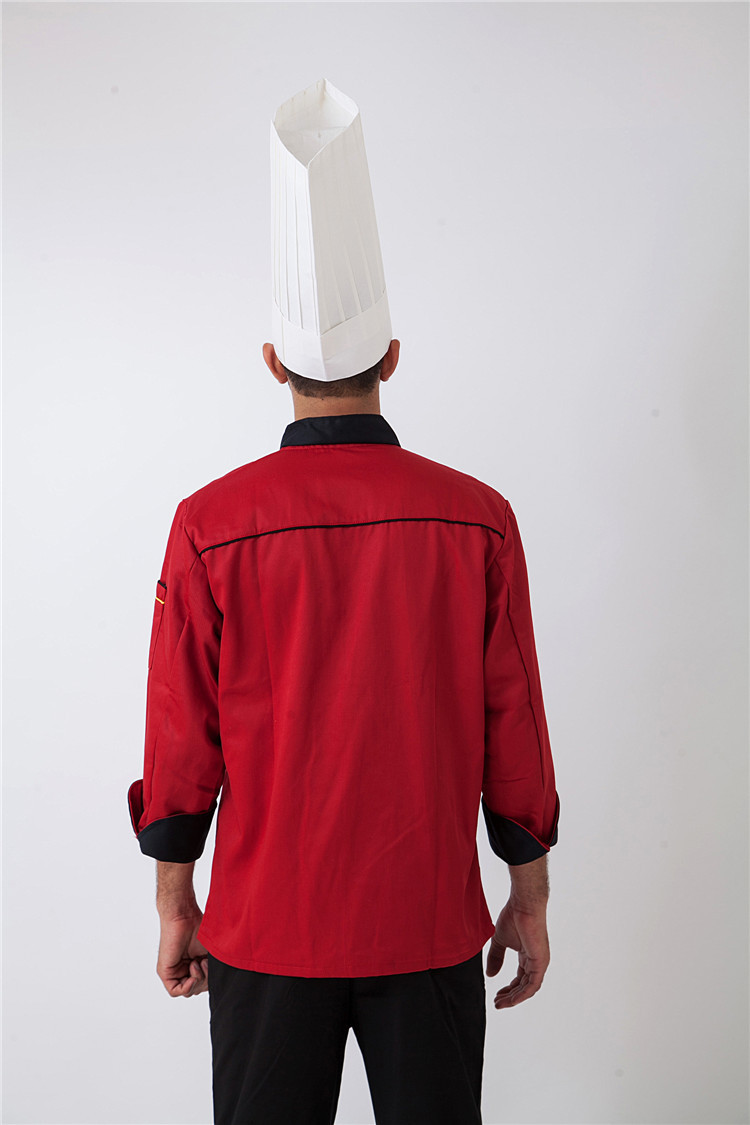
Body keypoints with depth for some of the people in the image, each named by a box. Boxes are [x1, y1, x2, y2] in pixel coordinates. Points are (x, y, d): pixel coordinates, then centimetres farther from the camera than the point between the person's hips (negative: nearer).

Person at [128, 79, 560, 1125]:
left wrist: (176, 906, 8)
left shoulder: (211, 525, -12)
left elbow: (181, 740, -5)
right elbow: (514, 730, -4)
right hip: (433, 923, 1)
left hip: (264, 929, 0)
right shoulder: (478, 518, -9)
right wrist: (530, 897, 9)